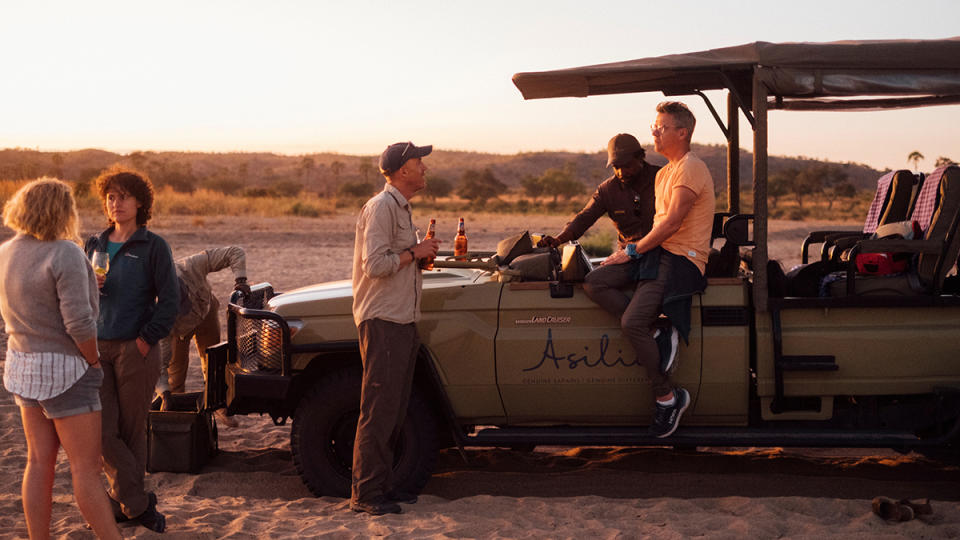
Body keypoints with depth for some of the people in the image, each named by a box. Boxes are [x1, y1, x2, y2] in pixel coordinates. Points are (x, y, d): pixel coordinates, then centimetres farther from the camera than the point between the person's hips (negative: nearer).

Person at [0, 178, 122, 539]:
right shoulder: (65, 254, -21)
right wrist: (93, 362, -10)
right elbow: (79, 322, -24)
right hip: (63, 370, -8)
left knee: (40, 462, 13)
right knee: (86, 469, -2)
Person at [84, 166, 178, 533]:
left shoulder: (153, 246, -2)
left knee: (132, 430, 4)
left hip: (136, 349, -4)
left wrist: (147, 339, -11)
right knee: (103, 430, -3)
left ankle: (126, 501, 19)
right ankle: (137, 503, 8)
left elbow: (169, 298, -5)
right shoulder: (94, 245, 11)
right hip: (97, 347, 4)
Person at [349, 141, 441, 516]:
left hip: (402, 321, 10)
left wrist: (421, 253, 9)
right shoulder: (381, 207, -13)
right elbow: (375, 264, -21)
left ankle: (383, 485, 20)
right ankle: (365, 494, -2)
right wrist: (415, 252, -12)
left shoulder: (400, 207, 20)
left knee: (394, 410, 12)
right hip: (382, 321, -10)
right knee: (378, 410, -7)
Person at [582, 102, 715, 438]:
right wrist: (633, 250, 11)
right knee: (594, 283, -11)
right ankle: (659, 335, -13)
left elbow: (672, 223, -16)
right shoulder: (664, 173, 23)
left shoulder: (691, 169, -10)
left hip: (682, 259, -10)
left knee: (632, 323, -25)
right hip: (657, 252, 10)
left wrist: (632, 250, -10)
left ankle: (668, 397, -9)